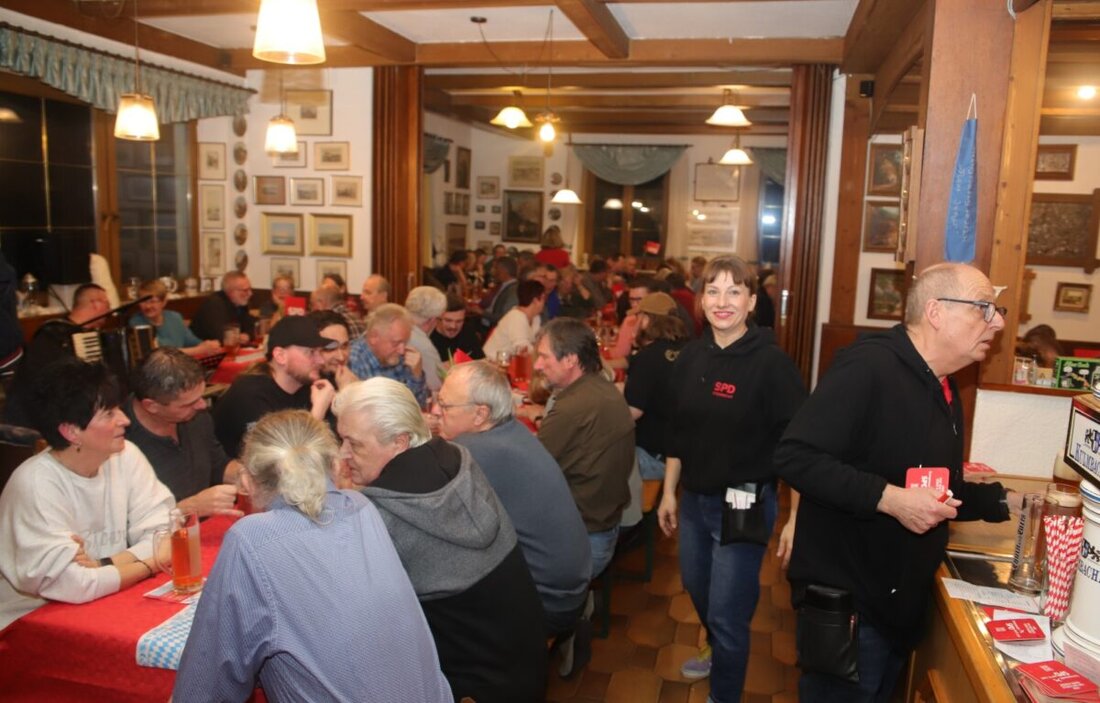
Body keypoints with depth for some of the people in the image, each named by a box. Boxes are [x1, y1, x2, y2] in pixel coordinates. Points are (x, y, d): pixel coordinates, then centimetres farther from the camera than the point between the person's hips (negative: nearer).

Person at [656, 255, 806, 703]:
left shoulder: (771, 363, -17)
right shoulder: (691, 356, 0)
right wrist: (669, 493, 10)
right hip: (694, 498, 6)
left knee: (727, 611, 5)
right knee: (697, 590, 26)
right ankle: (716, 649, 56)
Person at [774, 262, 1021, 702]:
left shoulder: (944, 390, 11)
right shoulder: (868, 367, -22)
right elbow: (795, 458, -29)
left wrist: (1009, 501, 7)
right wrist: (889, 498, -32)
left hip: (901, 602, 10)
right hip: (846, 602, -10)